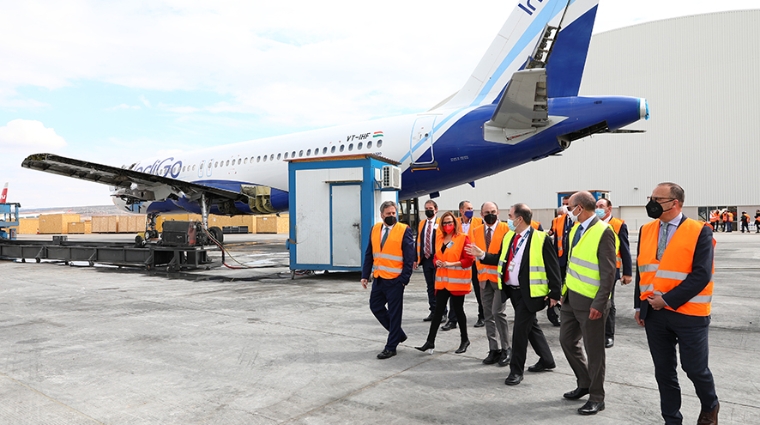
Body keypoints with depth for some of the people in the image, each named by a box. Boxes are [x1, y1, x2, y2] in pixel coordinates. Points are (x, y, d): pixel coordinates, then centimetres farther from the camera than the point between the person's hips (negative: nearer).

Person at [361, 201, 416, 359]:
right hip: (378, 278, 6)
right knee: (375, 307, 14)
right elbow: (369, 254, 10)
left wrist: (404, 279, -14)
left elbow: (409, 257, -10)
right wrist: (365, 275, 6)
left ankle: (391, 347, 16)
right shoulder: (375, 229, 7)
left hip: (395, 280, -6)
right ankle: (398, 333, 32)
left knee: (394, 313, 4)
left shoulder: (404, 230, -8)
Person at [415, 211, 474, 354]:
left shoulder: (463, 238, -8)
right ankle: (430, 342, 6)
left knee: (458, 309, 5)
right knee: (438, 310, 4)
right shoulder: (439, 239, 12)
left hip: (457, 281, -5)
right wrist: (437, 262, -2)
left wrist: (451, 264, -19)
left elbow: (468, 260, -13)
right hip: (442, 280, 6)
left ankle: (465, 340, 23)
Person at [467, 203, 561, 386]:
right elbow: (501, 259, 15)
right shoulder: (508, 236, 8)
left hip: (529, 292, -8)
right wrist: (482, 254, 3)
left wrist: (554, 293, -13)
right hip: (512, 290, 8)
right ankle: (547, 360, 37)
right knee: (531, 326, 19)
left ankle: (516, 370, 10)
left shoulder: (540, 238, -14)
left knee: (520, 330, -4)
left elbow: (553, 267, -12)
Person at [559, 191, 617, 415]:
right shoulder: (576, 228, 9)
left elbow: (608, 272, -19)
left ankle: (596, 397, 19)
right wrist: (565, 289, 15)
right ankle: (584, 383, 34)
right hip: (571, 297, 8)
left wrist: (599, 304, -21)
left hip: (590, 302, -8)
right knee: (567, 341, 16)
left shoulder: (603, 232, -16)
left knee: (593, 350, 4)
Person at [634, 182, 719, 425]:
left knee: (695, 368, 8)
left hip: (689, 313, -4)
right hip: (654, 312, 4)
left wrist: (668, 300, -18)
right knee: (663, 370, 12)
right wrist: (639, 305, 10)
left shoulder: (700, 232, -10)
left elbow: (701, 275, -16)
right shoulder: (646, 230, 5)